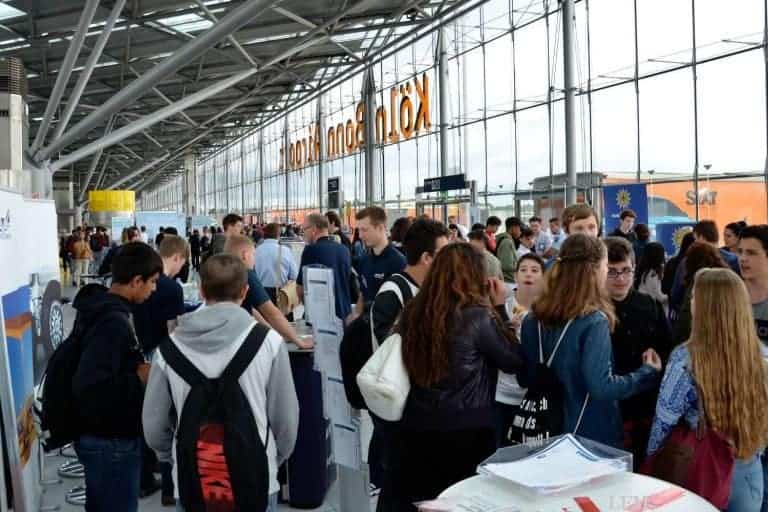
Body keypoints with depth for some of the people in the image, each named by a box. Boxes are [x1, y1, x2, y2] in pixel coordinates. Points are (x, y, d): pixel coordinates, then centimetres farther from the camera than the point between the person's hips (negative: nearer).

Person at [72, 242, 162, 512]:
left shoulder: (105, 310, 6)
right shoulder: (114, 322, -24)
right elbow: (88, 387, -32)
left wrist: (138, 369, 5)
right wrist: (139, 379, -21)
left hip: (101, 436, 10)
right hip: (112, 441, -10)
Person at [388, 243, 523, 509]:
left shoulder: (413, 311, -1)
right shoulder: (477, 316, -16)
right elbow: (514, 361, -5)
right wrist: (498, 308, 0)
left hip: (415, 428, 5)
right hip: (465, 432, -5)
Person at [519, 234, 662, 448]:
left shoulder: (533, 319, 0)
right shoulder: (593, 321, -20)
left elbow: (525, 378, 7)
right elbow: (602, 388, -25)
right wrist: (649, 373, -12)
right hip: (594, 438, -6)